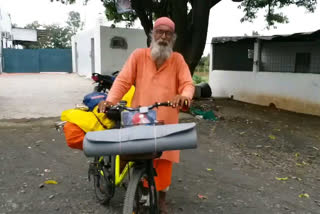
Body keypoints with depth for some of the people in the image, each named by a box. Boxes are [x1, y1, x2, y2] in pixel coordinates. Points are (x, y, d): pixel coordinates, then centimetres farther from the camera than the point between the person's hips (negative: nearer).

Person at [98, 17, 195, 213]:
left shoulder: (178, 59, 6)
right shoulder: (138, 55, 3)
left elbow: (188, 83, -4)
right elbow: (123, 81, -3)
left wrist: (184, 96, -28)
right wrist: (110, 100, -19)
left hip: (167, 121, 1)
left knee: (164, 162, 9)